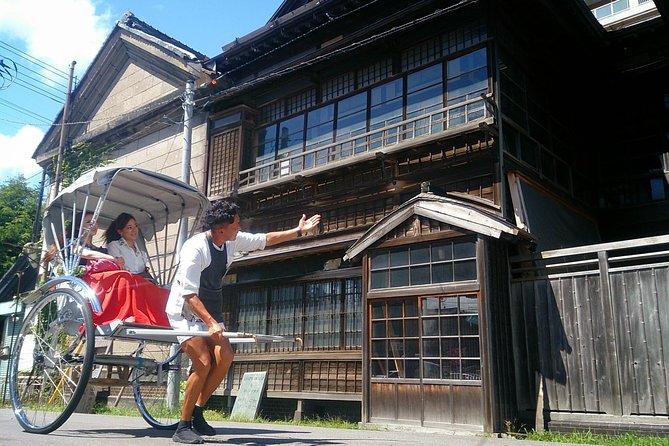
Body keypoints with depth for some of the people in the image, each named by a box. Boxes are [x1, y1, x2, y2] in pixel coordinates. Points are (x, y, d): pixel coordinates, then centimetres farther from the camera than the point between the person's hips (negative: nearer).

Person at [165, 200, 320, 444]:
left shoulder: (233, 241, -2)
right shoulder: (195, 248, -24)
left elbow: (264, 240, 14)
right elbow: (189, 294, -28)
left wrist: (298, 231, 16)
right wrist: (211, 323, -36)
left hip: (210, 311, 8)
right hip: (185, 311, -7)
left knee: (225, 356, -8)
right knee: (203, 362, -19)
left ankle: (197, 412, 7)